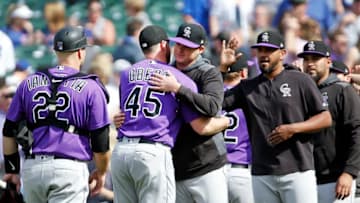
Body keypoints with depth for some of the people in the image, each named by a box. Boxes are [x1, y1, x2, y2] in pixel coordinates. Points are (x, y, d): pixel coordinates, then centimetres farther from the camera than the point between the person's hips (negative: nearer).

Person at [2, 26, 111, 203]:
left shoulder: (29, 83, 10)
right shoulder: (90, 88, -2)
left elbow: (9, 132, 13)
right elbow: (100, 140, 0)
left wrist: (12, 169, 23)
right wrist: (100, 173, 17)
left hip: (32, 168, 4)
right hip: (69, 167, -4)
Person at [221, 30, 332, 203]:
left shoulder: (300, 80, 4)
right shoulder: (247, 87, 15)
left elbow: (325, 119, 2)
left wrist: (293, 129, -12)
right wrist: (222, 68, -2)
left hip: (297, 172, -4)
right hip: (261, 175, 4)